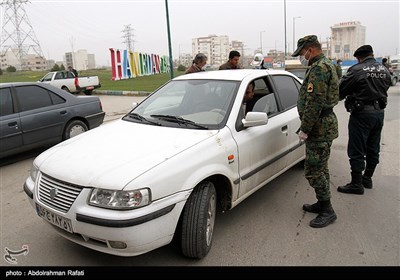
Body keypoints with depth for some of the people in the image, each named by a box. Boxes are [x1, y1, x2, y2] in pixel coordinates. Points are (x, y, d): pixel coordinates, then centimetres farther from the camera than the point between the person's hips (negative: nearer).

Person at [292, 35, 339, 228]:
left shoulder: (319, 68, -17)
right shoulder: (326, 65, 18)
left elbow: (314, 103, -25)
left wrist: (304, 129, -18)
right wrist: (307, 127, 20)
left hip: (319, 128, -11)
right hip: (324, 126, 11)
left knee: (313, 171, -5)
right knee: (320, 168, 18)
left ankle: (327, 211, 6)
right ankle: (322, 204, 30)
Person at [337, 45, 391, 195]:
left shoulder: (357, 70, -14)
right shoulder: (384, 70, 8)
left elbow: (342, 90, -12)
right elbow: (385, 88, 15)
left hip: (362, 113, -8)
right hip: (379, 112, 8)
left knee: (357, 150, -1)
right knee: (373, 148, 16)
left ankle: (356, 184, 3)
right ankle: (367, 178, 29)